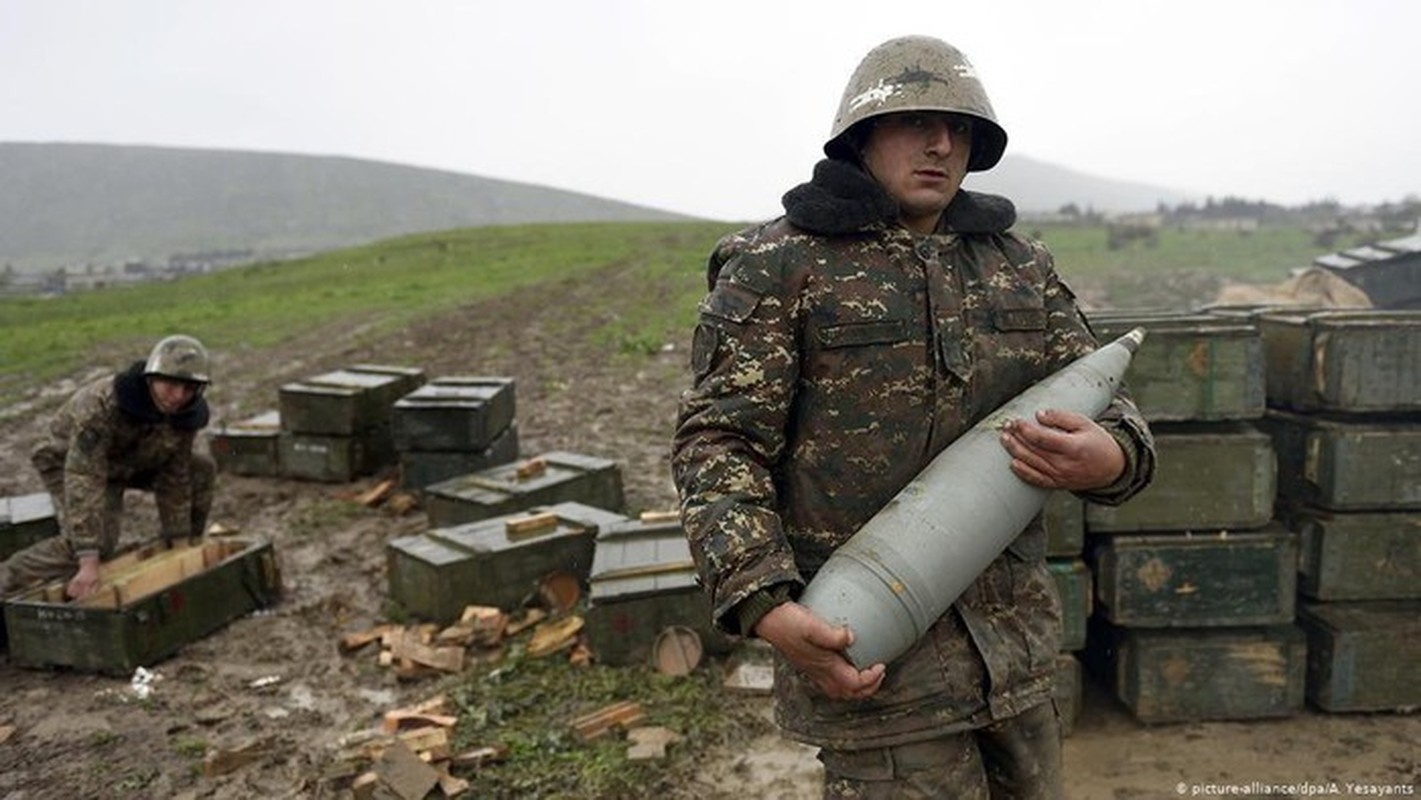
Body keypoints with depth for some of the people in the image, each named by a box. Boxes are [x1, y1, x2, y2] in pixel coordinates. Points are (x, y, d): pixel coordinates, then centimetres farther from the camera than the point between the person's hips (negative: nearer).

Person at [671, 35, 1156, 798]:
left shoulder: (1019, 264, 10)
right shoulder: (778, 266, -7)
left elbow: (1101, 398, 10)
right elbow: (717, 444, -11)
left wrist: (1110, 457, -15)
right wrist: (770, 609, -23)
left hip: (1016, 634, 6)